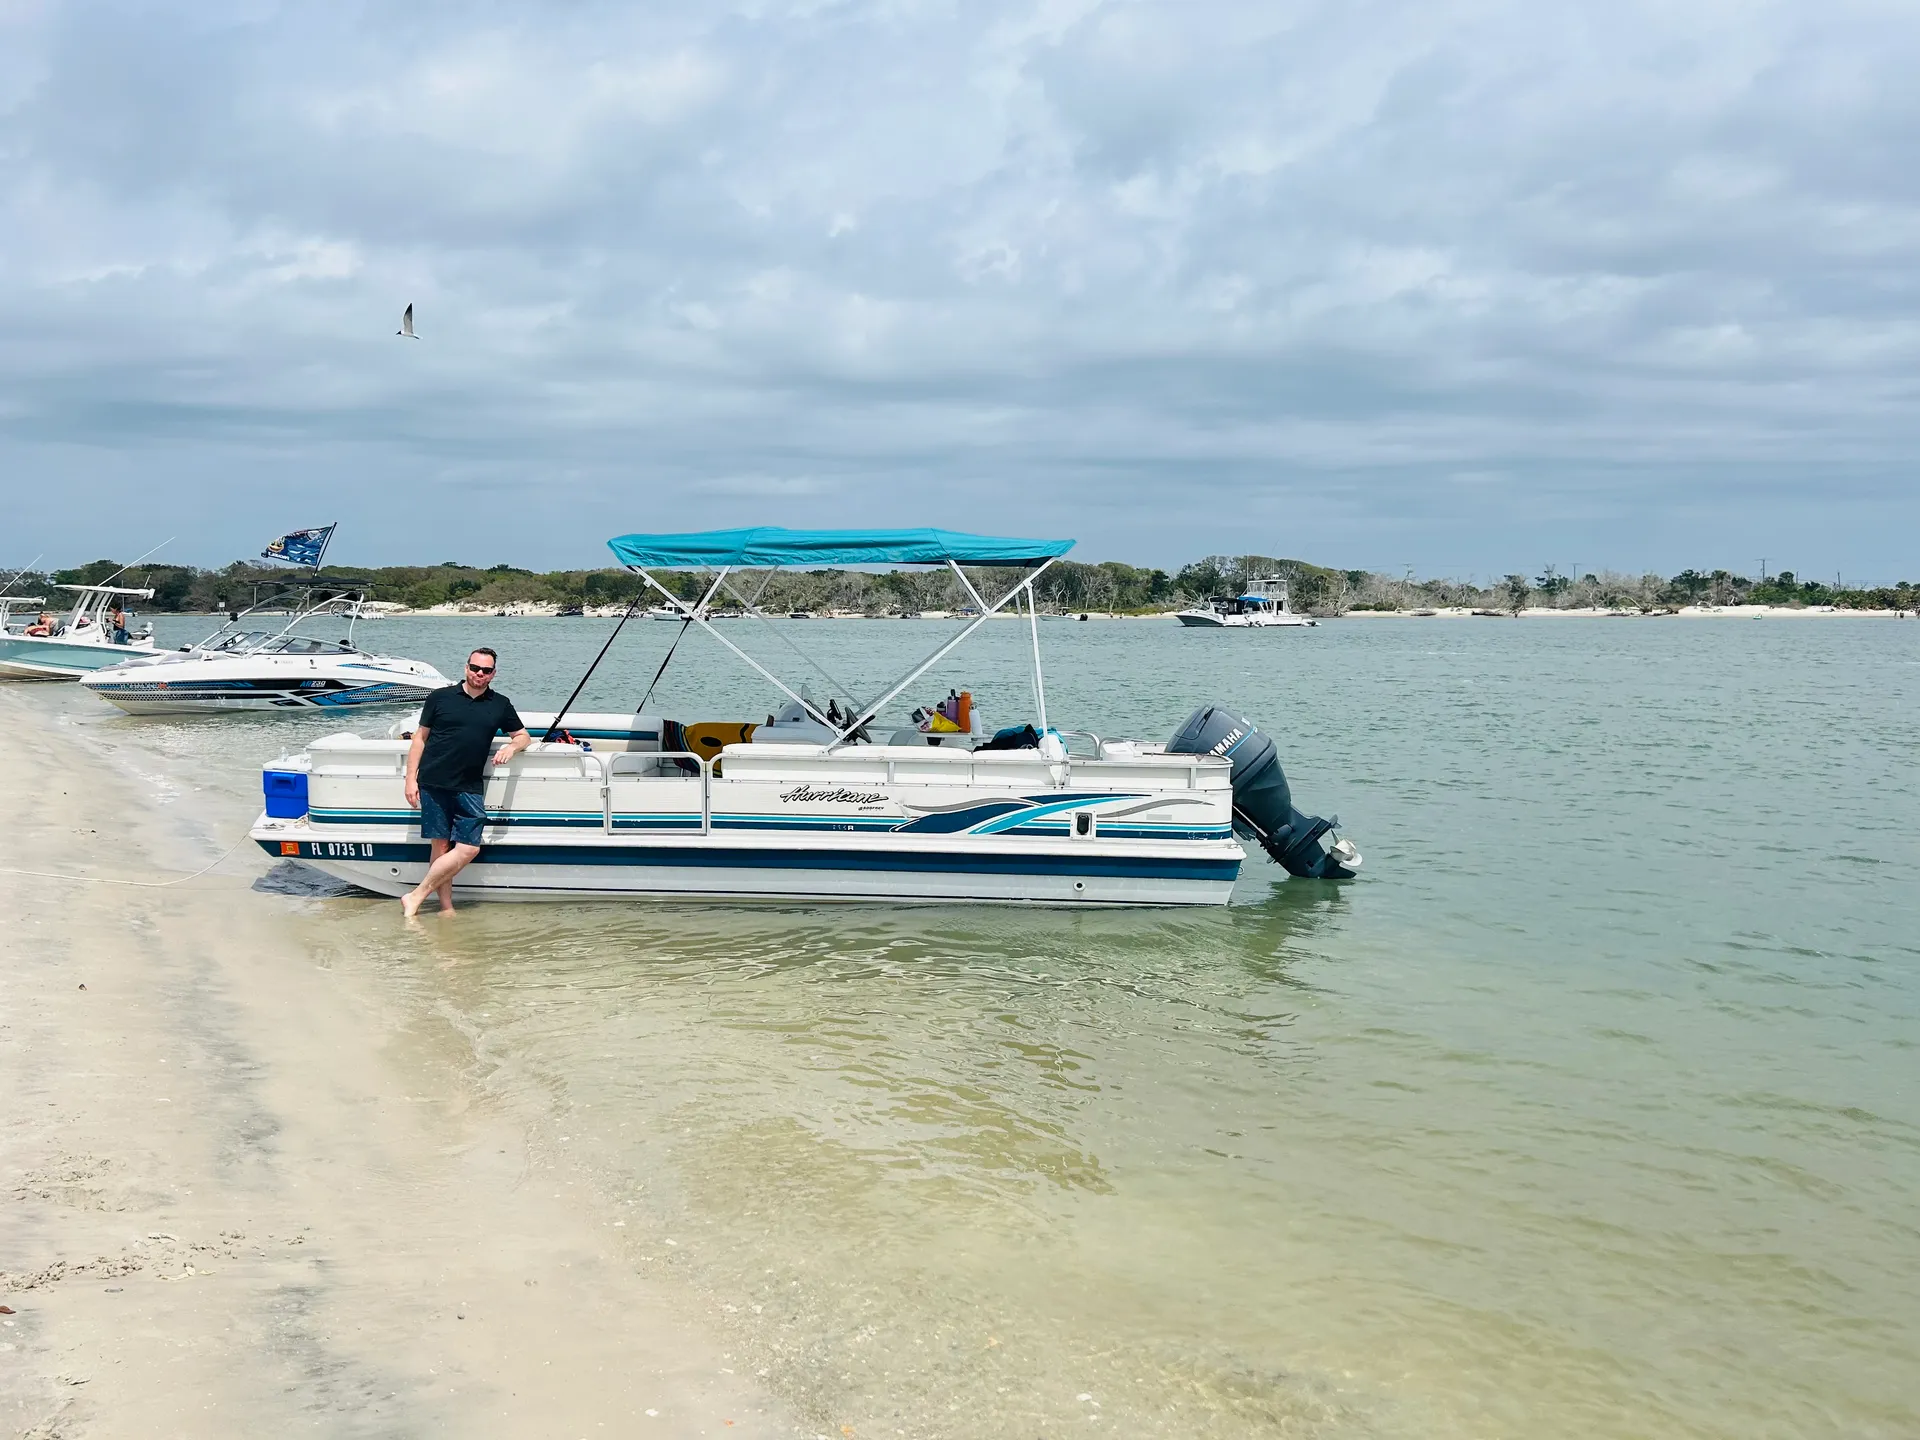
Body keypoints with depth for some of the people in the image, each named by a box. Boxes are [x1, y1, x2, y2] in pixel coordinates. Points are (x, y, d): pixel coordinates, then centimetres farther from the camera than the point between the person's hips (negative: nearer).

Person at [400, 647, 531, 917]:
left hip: (470, 788, 2)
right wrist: (411, 778, 2)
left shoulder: (500, 705, 13)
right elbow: (420, 739, 9)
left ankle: (416, 896, -1)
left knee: (469, 849, -9)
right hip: (433, 784, -2)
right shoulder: (440, 698, 7)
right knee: (441, 846, -2)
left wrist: (511, 747, -1)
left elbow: (524, 737, 22)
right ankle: (446, 908, 5)